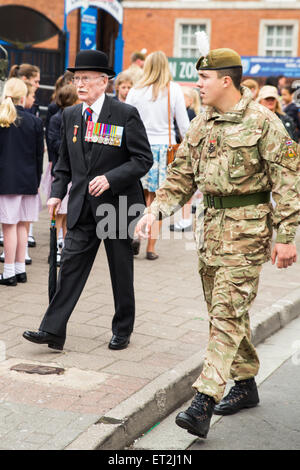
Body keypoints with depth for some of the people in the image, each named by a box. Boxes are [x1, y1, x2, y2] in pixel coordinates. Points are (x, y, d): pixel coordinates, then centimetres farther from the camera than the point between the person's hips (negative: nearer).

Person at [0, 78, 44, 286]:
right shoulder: (34, 122, -1)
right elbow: (39, 154, 4)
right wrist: (36, 181, 13)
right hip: (27, 180, 2)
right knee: (22, 225, 10)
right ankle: (20, 269, 15)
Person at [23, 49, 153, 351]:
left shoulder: (126, 114, -8)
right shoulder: (70, 115, 8)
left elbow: (143, 159, -9)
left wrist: (110, 178, -21)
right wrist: (57, 191, 5)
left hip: (117, 203, -4)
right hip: (82, 207, 4)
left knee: (121, 270, 8)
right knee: (71, 264, -2)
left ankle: (122, 330, 23)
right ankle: (53, 331, -3)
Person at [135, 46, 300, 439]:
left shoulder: (263, 123, -10)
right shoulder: (201, 125, 11)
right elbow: (182, 175, 16)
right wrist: (156, 209, 1)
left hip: (247, 228, -7)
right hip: (210, 225, 7)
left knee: (228, 313, -11)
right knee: (223, 310, 13)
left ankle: (204, 401, -15)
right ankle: (246, 385, 28)